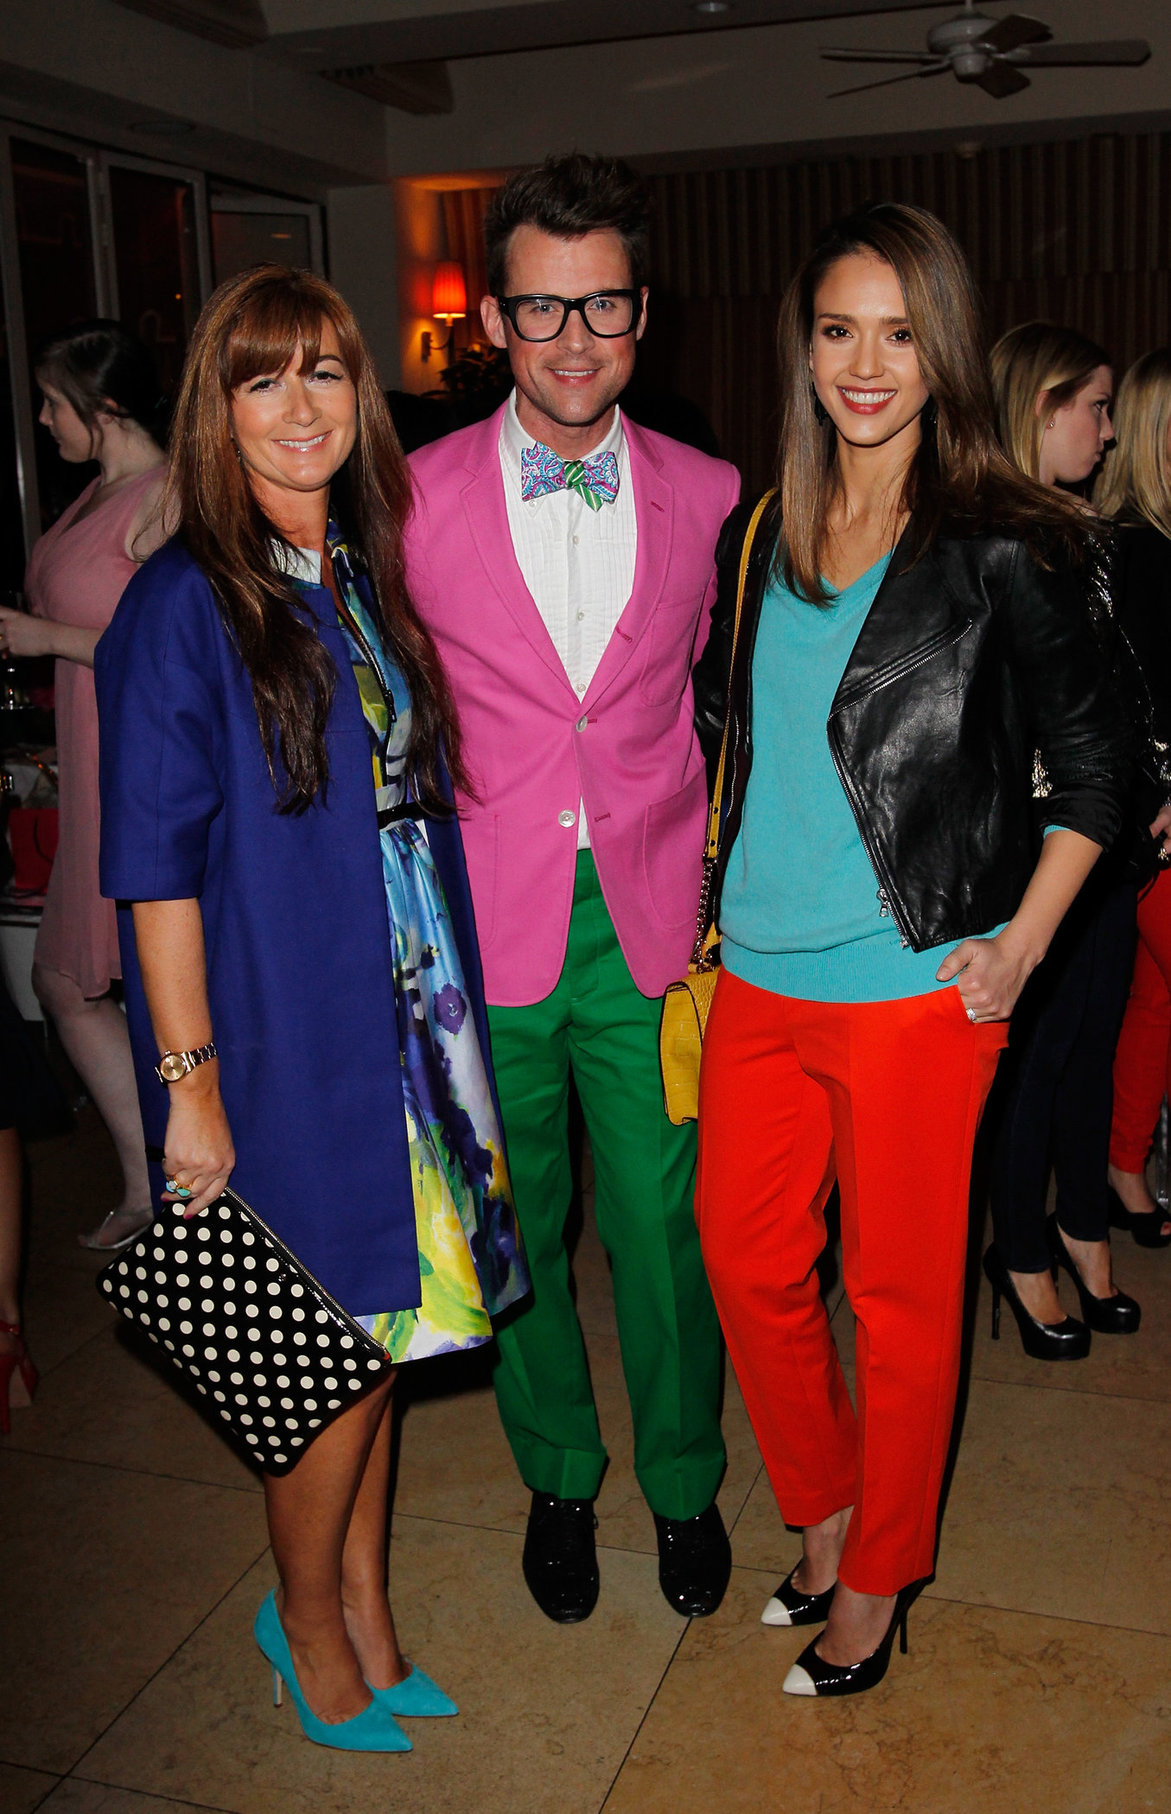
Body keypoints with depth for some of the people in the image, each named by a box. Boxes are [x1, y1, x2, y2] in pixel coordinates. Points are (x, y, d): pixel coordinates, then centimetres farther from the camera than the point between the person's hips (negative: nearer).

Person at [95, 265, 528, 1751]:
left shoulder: (367, 580, 8)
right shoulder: (182, 607, -12)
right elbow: (155, 866, -13)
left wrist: (446, 1004, 9)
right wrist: (190, 1077, -15)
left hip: (403, 1017, 6)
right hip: (281, 1041, -6)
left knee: (377, 1332, 17)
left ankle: (364, 1613, 37)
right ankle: (310, 1618, 34)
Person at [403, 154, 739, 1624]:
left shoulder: (710, 496, 2)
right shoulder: (414, 496, -3)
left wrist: (711, 865, 4)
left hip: (651, 923, 1)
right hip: (483, 928, 0)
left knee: (663, 1225, 9)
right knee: (515, 1226, 14)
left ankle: (683, 1481, 35)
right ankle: (557, 1476, 38)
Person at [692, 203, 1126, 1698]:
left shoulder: (1000, 551, -8)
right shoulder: (757, 535, 6)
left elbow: (1091, 759, -2)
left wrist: (1018, 947, -6)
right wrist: (713, 880, 13)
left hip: (914, 988, -5)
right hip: (758, 975, 5)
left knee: (900, 1294, 10)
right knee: (746, 1261, 14)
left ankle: (877, 1580, 32)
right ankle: (823, 1509, 40)